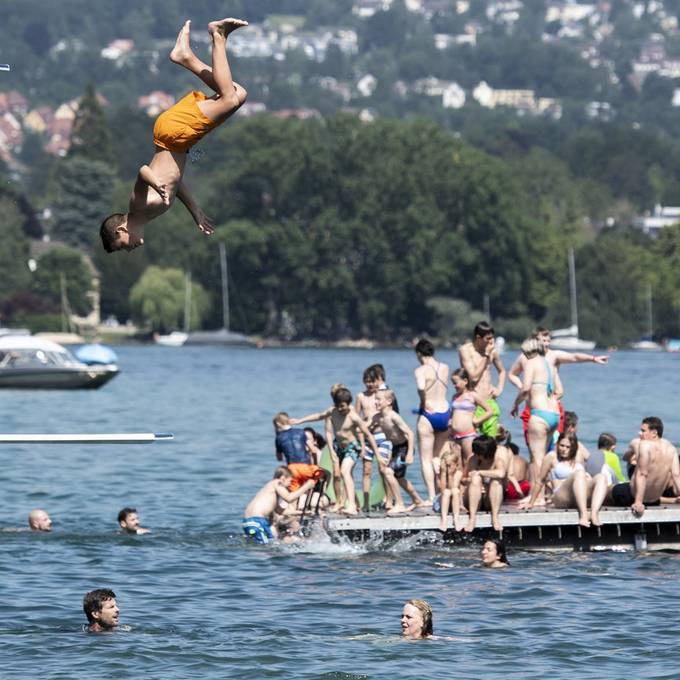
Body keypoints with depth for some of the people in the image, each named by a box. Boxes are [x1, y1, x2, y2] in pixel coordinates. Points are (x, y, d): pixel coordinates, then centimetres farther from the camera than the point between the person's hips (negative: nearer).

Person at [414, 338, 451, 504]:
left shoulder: (421, 370, -11)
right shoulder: (445, 368, 4)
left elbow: (421, 387, -31)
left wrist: (423, 402, -11)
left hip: (428, 414, -5)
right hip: (445, 413, 5)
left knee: (426, 459, 4)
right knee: (438, 456, 19)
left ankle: (431, 497, -1)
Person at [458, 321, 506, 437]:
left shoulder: (492, 351, 9)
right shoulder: (465, 350, -6)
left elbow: (502, 371, 27)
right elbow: (474, 376, -14)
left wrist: (500, 388, 9)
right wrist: (486, 355, -11)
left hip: (490, 401, 5)